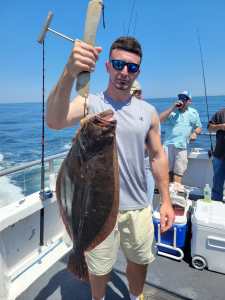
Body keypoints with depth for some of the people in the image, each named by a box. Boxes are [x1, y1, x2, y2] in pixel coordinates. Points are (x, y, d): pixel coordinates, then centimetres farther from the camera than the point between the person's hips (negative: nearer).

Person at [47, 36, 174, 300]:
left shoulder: (148, 111, 2)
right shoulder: (90, 103, -10)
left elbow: (158, 156, 6)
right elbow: (54, 121, -31)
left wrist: (166, 200, 3)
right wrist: (69, 73, -46)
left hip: (138, 207, 4)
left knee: (139, 261, 24)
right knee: (99, 268, 19)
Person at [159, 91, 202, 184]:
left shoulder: (194, 113, 15)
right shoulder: (171, 110, 7)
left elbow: (199, 127, 21)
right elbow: (160, 119, -9)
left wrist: (195, 133, -1)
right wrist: (172, 108, -12)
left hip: (182, 146, 1)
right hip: (168, 144, -1)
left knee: (178, 172, 0)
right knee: (168, 170, 2)